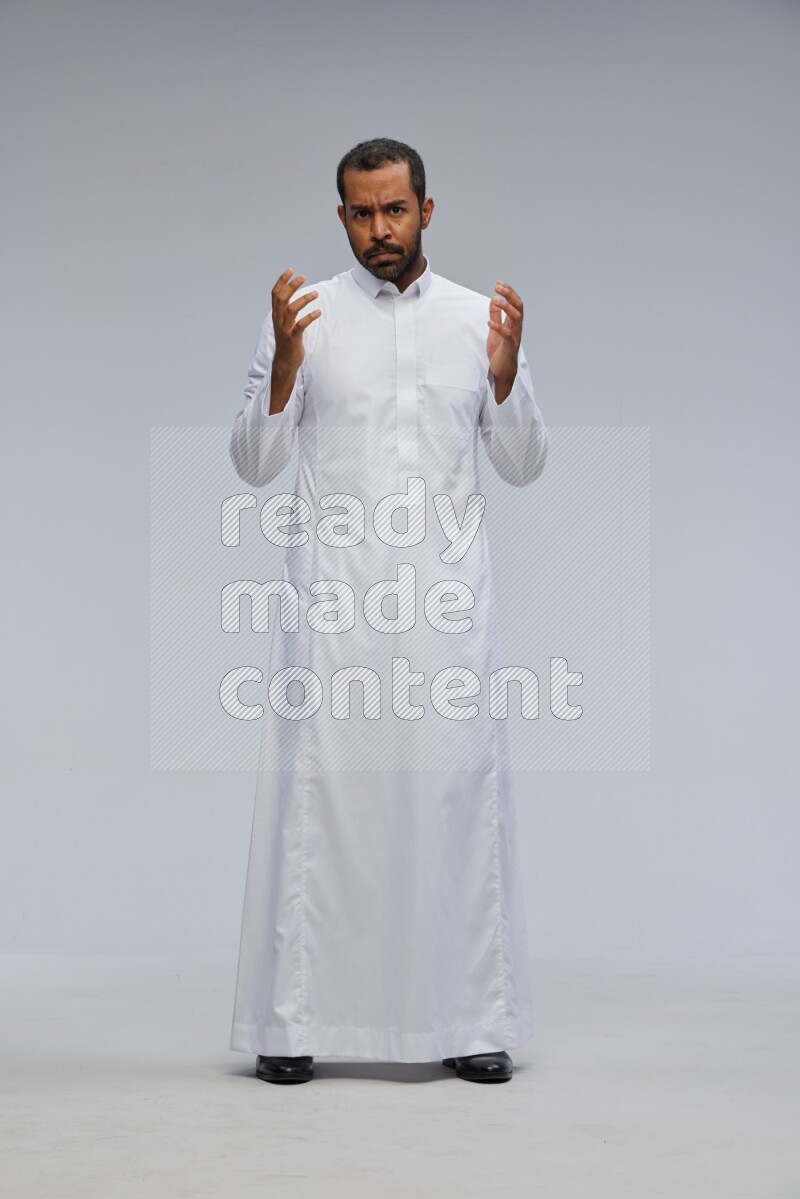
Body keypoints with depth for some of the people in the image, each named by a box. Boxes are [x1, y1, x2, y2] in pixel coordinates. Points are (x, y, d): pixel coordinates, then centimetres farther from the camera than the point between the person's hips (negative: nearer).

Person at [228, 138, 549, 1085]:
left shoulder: (479, 317, 8)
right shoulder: (305, 314, 3)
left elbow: (522, 467, 8)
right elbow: (253, 465, 0)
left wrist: (507, 371, -9)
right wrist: (284, 364, -15)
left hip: (446, 588, 2)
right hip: (331, 590, -1)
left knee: (458, 789, 2)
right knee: (318, 789, -2)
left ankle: (470, 1020, 11)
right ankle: (294, 1018, 6)